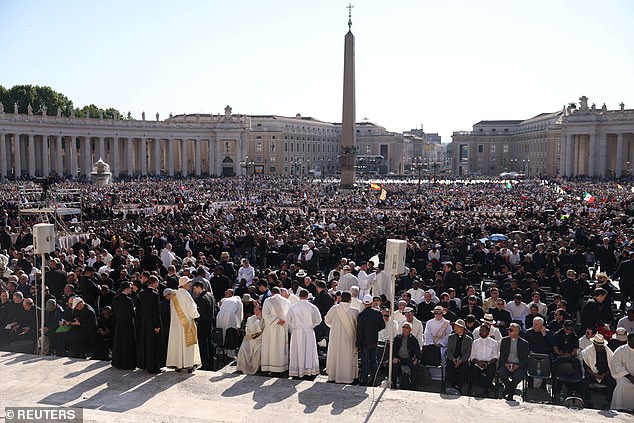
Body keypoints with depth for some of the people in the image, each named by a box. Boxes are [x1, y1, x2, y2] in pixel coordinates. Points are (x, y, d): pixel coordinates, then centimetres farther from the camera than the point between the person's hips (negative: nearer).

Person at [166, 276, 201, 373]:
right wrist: (195, 314, 6)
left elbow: (172, 310, 13)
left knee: (177, 343, 9)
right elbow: (192, 309, -14)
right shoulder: (185, 294, -15)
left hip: (175, 323, 6)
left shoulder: (173, 295, 4)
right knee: (188, 343, 0)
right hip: (187, 322, -6)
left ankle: (178, 365, 12)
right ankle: (190, 364, 0)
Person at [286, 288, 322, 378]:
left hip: (296, 332, 1)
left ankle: (296, 372, 9)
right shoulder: (312, 307, -7)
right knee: (309, 351, 6)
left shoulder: (293, 307, -4)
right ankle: (308, 370, 5)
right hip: (309, 331, -1)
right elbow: (318, 320, 0)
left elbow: (288, 321, 3)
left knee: (297, 352, 8)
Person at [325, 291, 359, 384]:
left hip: (335, 337, 2)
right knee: (348, 356, 9)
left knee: (334, 354, 15)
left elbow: (327, 321, 2)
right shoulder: (354, 311, -16)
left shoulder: (334, 309, -11)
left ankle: (332, 376, 23)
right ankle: (347, 376, 14)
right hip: (349, 338, -2)